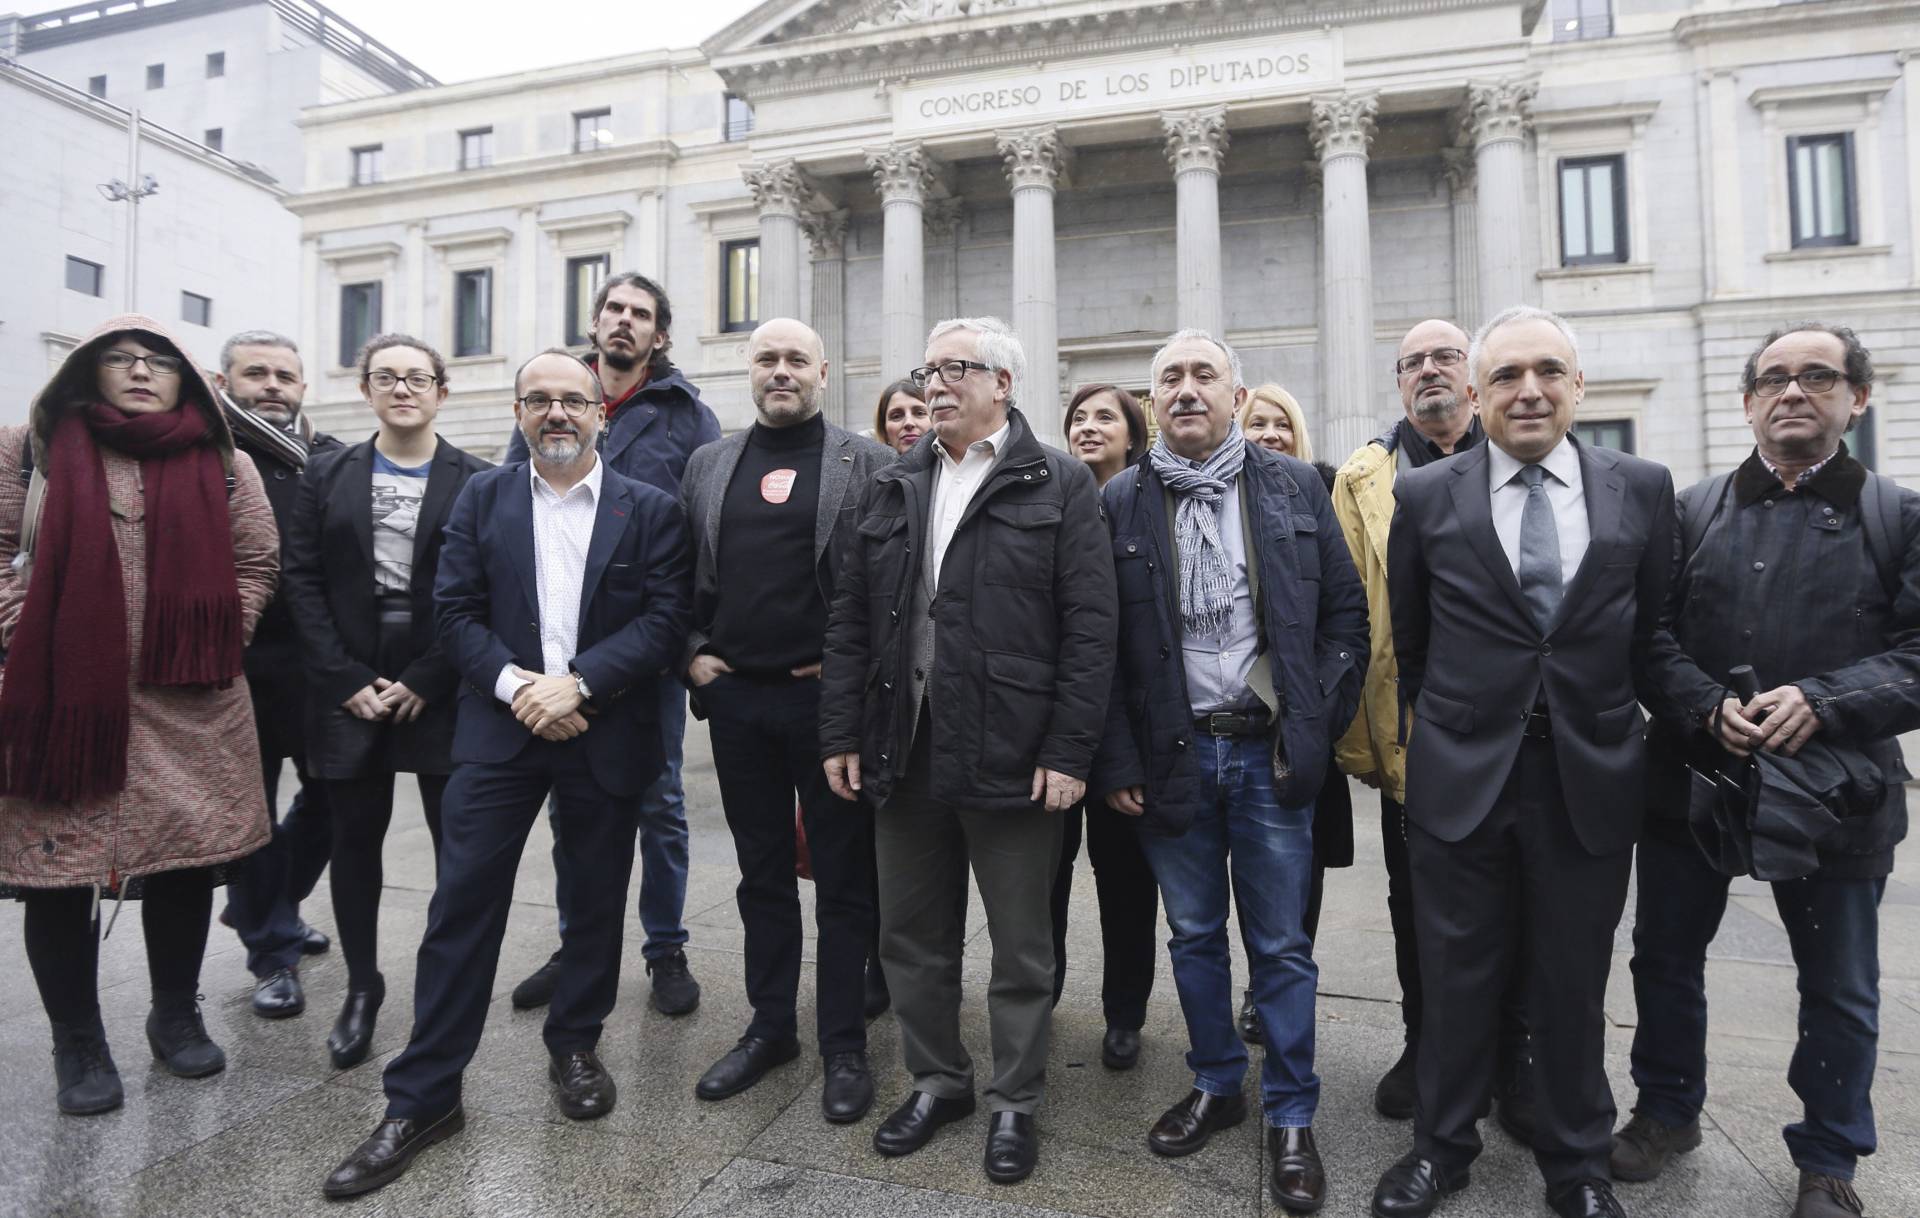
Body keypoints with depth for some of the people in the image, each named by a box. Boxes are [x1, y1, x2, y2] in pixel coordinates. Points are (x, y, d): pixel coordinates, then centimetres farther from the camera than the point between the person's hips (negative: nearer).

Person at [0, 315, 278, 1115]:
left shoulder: (224, 465, 6)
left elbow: (257, 565, 7)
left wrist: (216, 645, -4)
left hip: (189, 708, 1)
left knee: (185, 864, 9)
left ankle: (176, 1016, 28)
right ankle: (76, 1044, 24)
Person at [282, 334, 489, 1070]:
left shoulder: (476, 482, 0)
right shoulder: (328, 477, 9)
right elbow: (303, 582, 3)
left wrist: (427, 680, -11)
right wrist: (347, 679, -7)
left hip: (441, 692, -2)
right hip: (348, 689, 3)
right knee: (355, 839, 10)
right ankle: (362, 987, 25)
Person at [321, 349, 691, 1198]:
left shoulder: (649, 509, 1)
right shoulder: (482, 498, 7)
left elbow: (665, 620, -7)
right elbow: (456, 611, 1)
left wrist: (577, 682, -17)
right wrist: (514, 684, -14)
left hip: (605, 736, 0)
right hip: (500, 729, 1)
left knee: (595, 902, 12)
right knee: (462, 905, 2)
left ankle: (575, 1046, 34)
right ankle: (422, 1097, 15)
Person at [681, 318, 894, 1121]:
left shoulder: (869, 465, -1)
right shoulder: (708, 466, 11)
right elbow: (682, 574, 14)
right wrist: (693, 654, 2)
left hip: (829, 696, -4)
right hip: (736, 696, 4)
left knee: (843, 880, 6)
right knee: (762, 873, 15)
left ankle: (845, 1047, 21)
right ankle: (770, 1027, 31)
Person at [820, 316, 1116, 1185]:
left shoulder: (1059, 484, -2)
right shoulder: (892, 488, 12)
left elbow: (1089, 625, -7)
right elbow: (850, 618, 10)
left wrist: (1069, 750, -12)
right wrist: (842, 734, 4)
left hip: (1012, 755, -4)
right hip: (905, 751, 5)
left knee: (1020, 946, 10)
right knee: (911, 935, 16)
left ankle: (1014, 1103, 31)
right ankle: (936, 1080, 37)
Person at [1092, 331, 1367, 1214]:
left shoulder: (1294, 487, 3)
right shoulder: (1121, 502, 1)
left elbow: (1346, 610, 4)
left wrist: (1317, 726, -3)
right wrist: (1117, 761, -4)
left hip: (1270, 752, 0)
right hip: (1172, 753, 1)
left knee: (1281, 944, 10)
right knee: (1194, 934, 15)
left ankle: (1291, 1117, 28)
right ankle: (1215, 1085, 36)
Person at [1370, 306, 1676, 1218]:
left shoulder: (1643, 489, 1)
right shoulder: (1424, 497, -3)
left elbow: (1654, 630, 8)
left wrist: (1613, 727, 10)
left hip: (1591, 780, 1)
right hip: (1461, 776, -1)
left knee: (1573, 985, 15)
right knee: (1456, 978, 12)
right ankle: (1441, 1145, 33)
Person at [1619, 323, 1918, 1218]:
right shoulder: (1691, 510, 4)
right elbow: (1653, 634, -1)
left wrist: (1823, 700, -21)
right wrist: (1708, 709, -17)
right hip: (1691, 776, 1)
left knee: (1840, 991, 13)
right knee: (1665, 958, 14)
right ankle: (1668, 1110, 35)